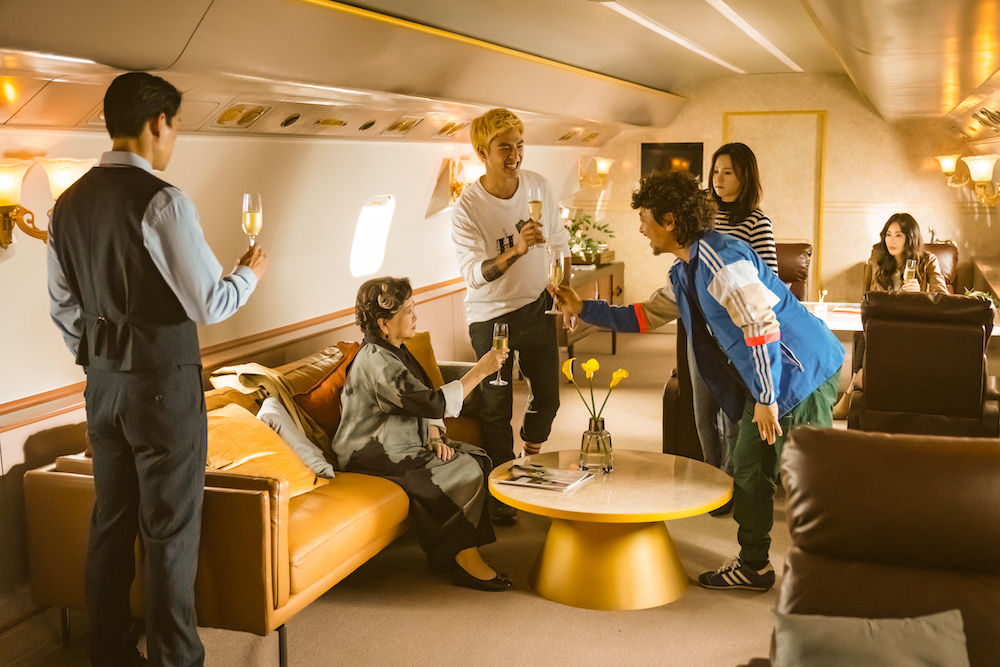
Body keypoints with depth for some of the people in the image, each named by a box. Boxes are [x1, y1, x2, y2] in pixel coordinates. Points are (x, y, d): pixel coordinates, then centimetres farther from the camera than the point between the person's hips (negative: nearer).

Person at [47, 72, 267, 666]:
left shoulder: (69, 204, 7)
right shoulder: (160, 201, -17)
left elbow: (64, 306, 13)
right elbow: (209, 304, -16)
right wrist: (251, 273, 3)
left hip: (103, 382, 7)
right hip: (165, 379, -7)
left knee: (111, 521, 16)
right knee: (171, 528, 3)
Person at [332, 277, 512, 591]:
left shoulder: (395, 350, 9)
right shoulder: (376, 362, -24)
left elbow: (423, 400, 14)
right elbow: (434, 403, -29)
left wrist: (435, 437, -5)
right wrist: (480, 370, -25)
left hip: (403, 442, 10)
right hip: (374, 456, -10)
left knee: (478, 458, -3)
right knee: (466, 472, -18)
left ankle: (448, 553, 1)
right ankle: (464, 558, -6)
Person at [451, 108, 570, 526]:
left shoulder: (539, 186, -6)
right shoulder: (467, 208, -20)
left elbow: (559, 241, 10)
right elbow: (473, 273, -29)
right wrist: (515, 250, -45)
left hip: (536, 307, 4)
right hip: (491, 316, -4)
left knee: (547, 396, 13)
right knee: (497, 408, 2)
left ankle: (530, 457, 44)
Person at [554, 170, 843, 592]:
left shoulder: (718, 258, -21)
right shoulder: (684, 272, 12)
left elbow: (762, 323, -26)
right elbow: (644, 316, 24)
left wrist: (765, 397, -23)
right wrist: (582, 310, 21)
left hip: (802, 373, -10)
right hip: (770, 378, 10)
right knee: (747, 470, 14)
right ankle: (753, 566, 27)